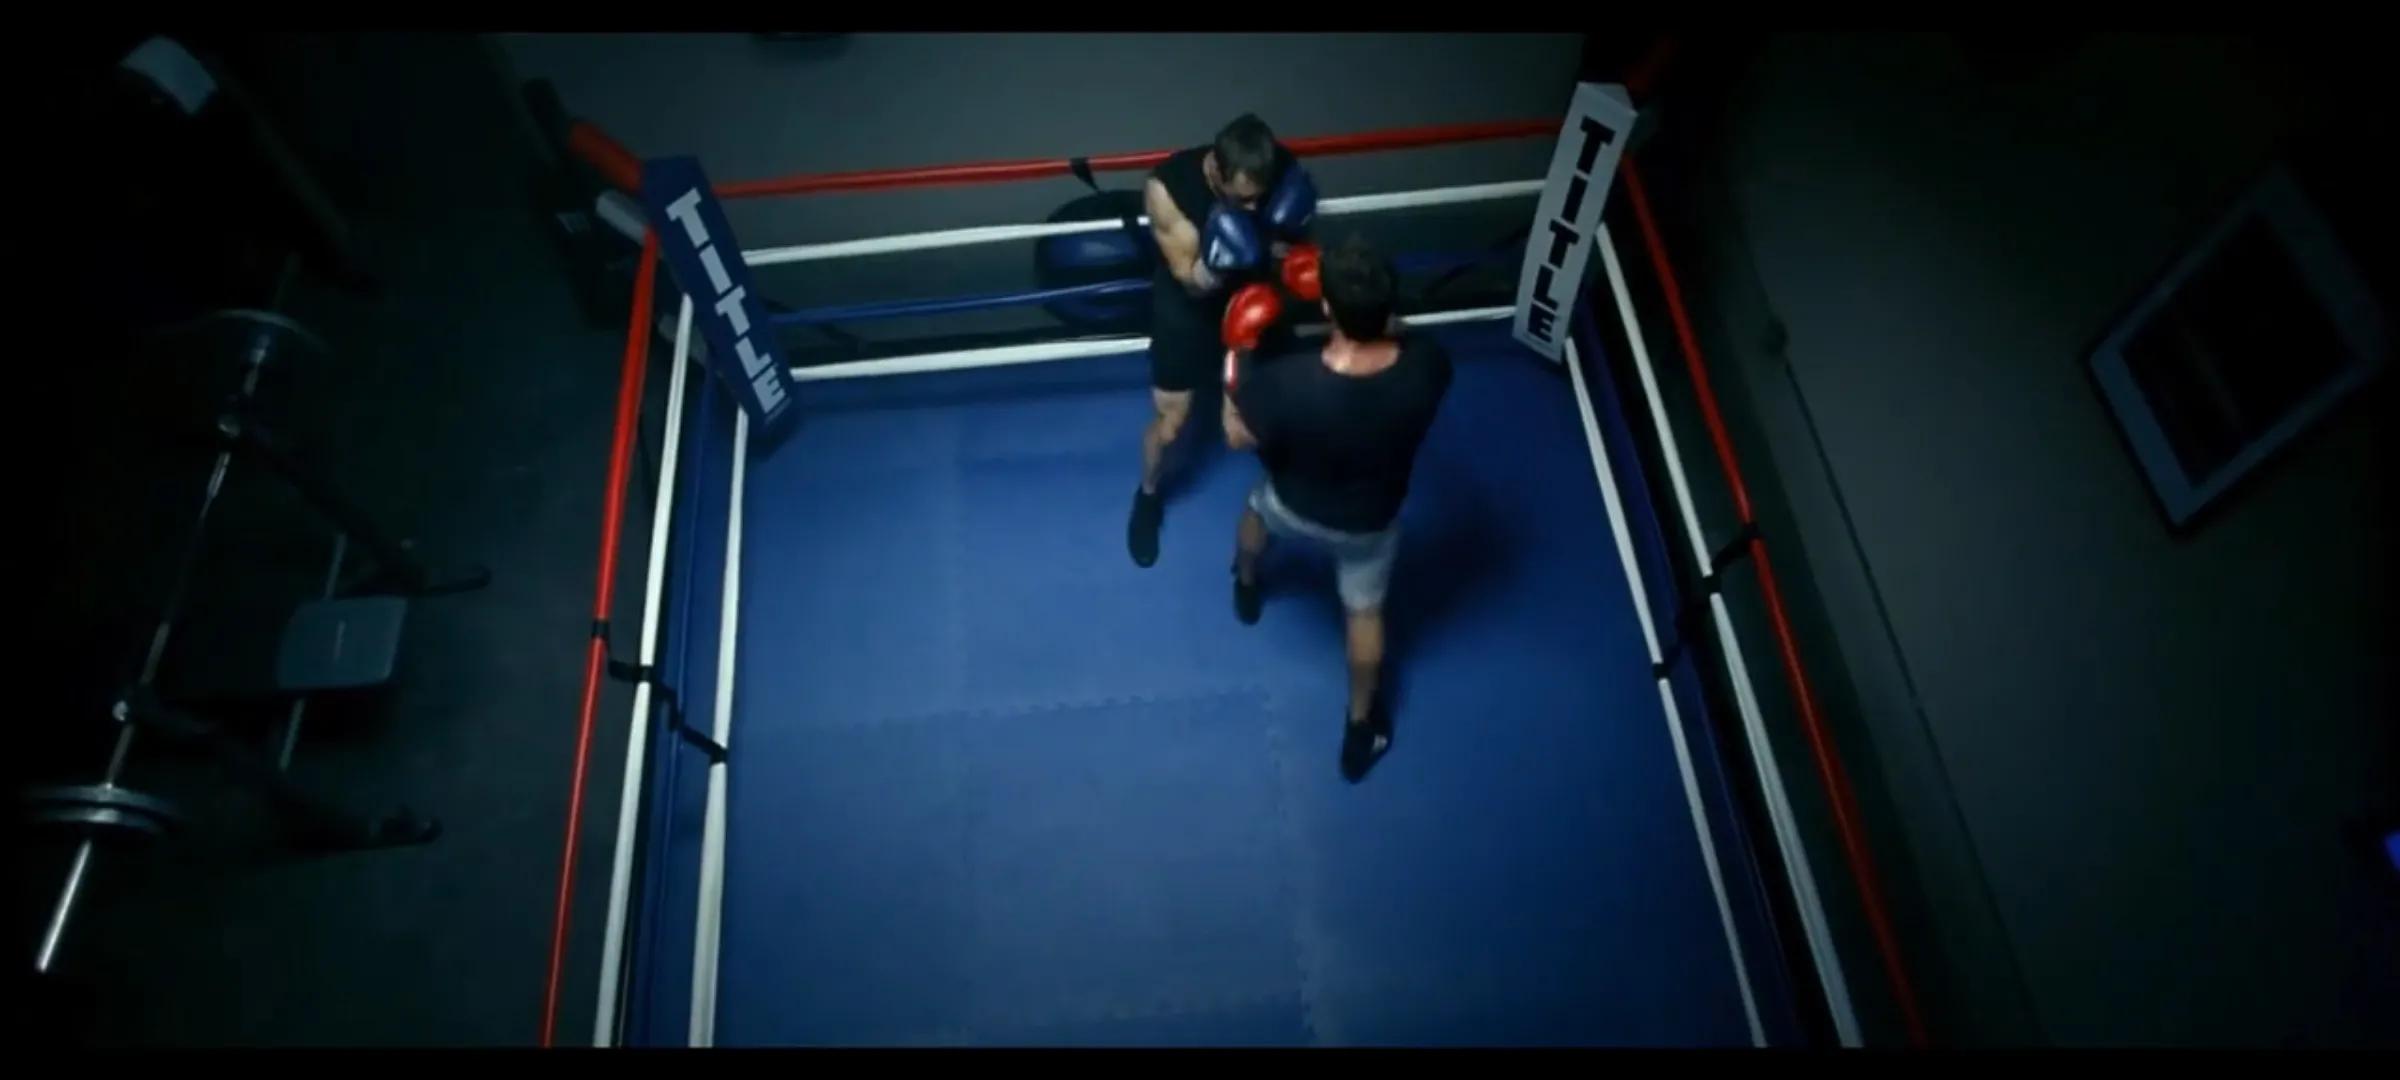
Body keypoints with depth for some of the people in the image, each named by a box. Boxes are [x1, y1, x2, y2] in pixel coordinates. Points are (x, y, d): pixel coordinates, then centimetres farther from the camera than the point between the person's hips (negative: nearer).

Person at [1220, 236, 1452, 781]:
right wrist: (1371, 311, -3)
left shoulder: (1286, 381, -40)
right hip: (1371, 520, 1)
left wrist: (1236, 357, -10)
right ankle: (1360, 727, 48)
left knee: (1258, 506, 37)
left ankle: (1246, 586, 68)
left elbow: (1238, 436, -18)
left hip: (1295, 510, -1)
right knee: (1365, 612, 28)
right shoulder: (1427, 364, -32)